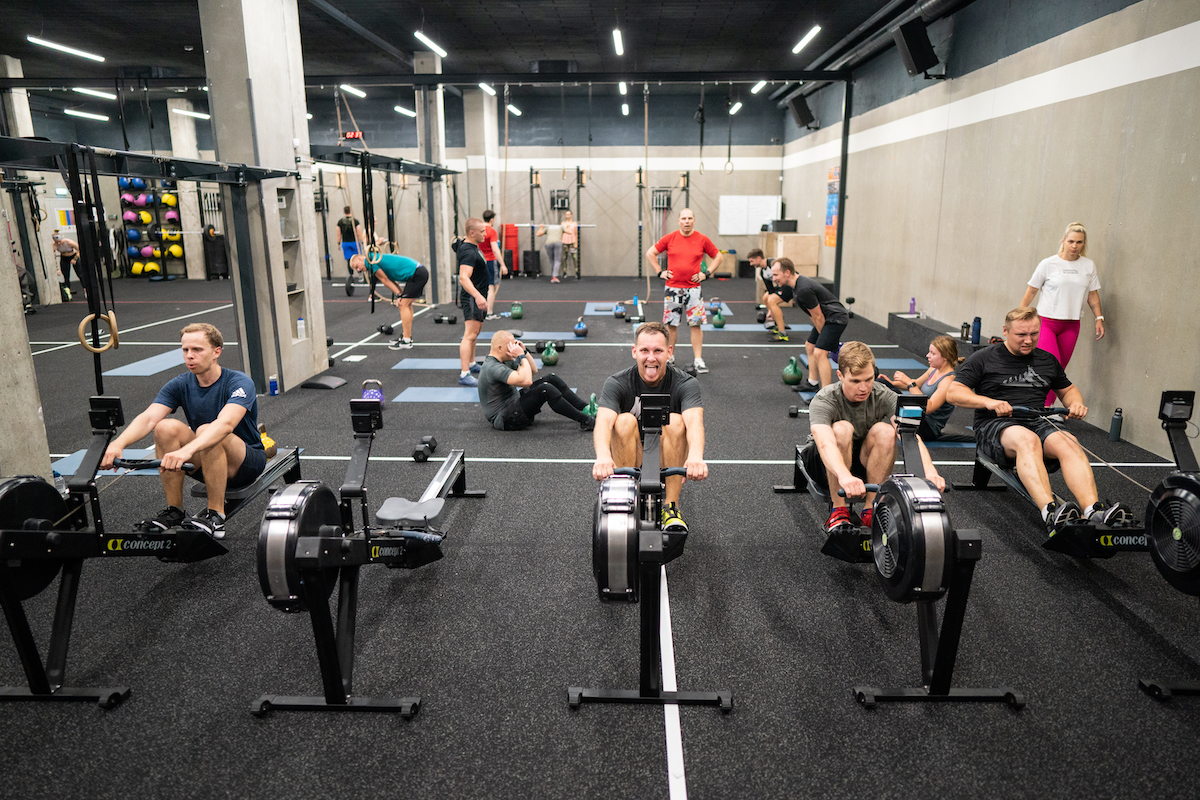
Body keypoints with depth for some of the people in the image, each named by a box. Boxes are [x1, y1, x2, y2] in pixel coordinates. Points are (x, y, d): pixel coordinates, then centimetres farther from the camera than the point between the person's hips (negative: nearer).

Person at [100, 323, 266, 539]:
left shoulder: (239, 383, -20)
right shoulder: (180, 385, -5)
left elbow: (225, 424, -40)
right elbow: (149, 418, -21)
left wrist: (187, 450, -56)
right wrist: (118, 443, -41)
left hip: (247, 463, -5)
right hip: (207, 464, 5)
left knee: (206, 432, -34)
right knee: (167, 428, -21)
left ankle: (216, 516, -22)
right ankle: (174, 511, -9)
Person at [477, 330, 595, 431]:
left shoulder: (504, 361, 11)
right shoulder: (493, 367, -22)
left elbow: (533, 370, 16)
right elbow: (526, 380, -34)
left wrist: (524, 351, 1)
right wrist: (521, 356, -23)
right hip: (505, 419, -11)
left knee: (552, 378, 3)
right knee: (545, 389, -29)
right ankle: (585, 421, -22)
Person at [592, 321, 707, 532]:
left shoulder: (685, 384, -14)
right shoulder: (617, 383, -14)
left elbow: (695, 420, -34)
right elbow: (604, 420, -32)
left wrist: (696, 456, -57)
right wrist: (603, 457, -55)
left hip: (668, 461, 0)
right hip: (630, 461, 0)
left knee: (675, 422, -28)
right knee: (625, 421, -28)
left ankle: (670, 507, -21)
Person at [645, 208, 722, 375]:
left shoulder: (702, 239, 1)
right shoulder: (670, 238, 1)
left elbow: (717, 256, 13)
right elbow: (650, 253, 10)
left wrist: (706, 273, 3)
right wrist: (660, 272, 3)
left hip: (693, 288, 0)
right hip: (673, 288, 0)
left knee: (696, 324, -2)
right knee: (671, 324, 6)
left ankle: (698, 360, 4)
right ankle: (669, 357, 20)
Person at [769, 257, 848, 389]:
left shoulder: (803, 290, -28)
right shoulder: (797, 283, 6)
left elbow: (818, 317, -19)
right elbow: (815, 316, 15)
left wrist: (824, 337, -6)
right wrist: (822, 336, 17)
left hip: (836, 318, -11)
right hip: (827, 318, 11)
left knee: (819, 353, -18)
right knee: (810, 346, 20)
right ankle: (813, 384, 31)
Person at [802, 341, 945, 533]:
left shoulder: (885, 397, -17)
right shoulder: (824, 401, -26)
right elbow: (825, 443, -46)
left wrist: (929, 471, -52)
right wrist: (845, 476, -66)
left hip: (863, 464, 3)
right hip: (828, 465, -3)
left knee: (885, 431, -28)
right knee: (842, 428, -34)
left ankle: (870, 510, -20)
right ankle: (839, 511, -26)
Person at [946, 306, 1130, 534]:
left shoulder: (1047, 360, 21)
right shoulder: (984, 359, 6)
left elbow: (1068, 389, 33)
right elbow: (953, 392, -2)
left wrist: (1076, 403, 9)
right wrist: (988, 402, -18)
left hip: (1038, 422, 5)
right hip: (995, 426, -4)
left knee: (1069, 443, -30)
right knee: (1027, 439, -39)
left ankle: (1094, 512, -49)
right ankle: (1051, 513, -57)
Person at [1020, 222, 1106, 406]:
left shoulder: (1089, 265, 7)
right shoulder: (1048, 264, -3)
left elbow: (1092, 294, 14)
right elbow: (1030, 292, 2)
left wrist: (1099, 318, 6)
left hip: (1071, 325, 4)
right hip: (1045, 322, -4)